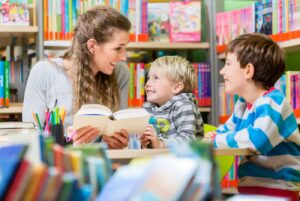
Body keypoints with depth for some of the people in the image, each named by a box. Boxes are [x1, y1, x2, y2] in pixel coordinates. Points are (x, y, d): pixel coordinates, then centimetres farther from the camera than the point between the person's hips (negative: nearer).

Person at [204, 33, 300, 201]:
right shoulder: (243, 104, 10)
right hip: (250, 186, 8)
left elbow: (258, 139, -35)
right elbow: (227, 130, 24)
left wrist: (216, 141, -22)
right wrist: (213, 136, -1)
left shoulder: (272, 102, -19)